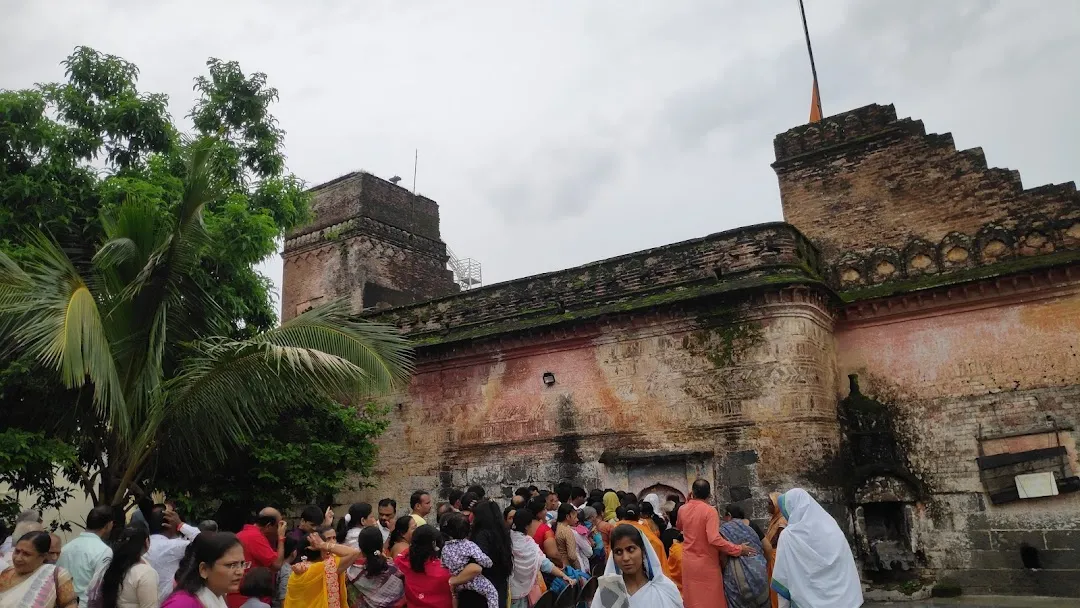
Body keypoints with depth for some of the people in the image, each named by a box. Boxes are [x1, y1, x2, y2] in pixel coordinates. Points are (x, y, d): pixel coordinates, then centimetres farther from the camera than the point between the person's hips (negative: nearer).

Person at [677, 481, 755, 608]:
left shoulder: (682, 509, -1)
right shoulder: (710, 511, -17)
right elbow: (714, 539, -28)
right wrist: (738, 549, -21)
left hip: (689, 562, 5)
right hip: (707, 564, -5)